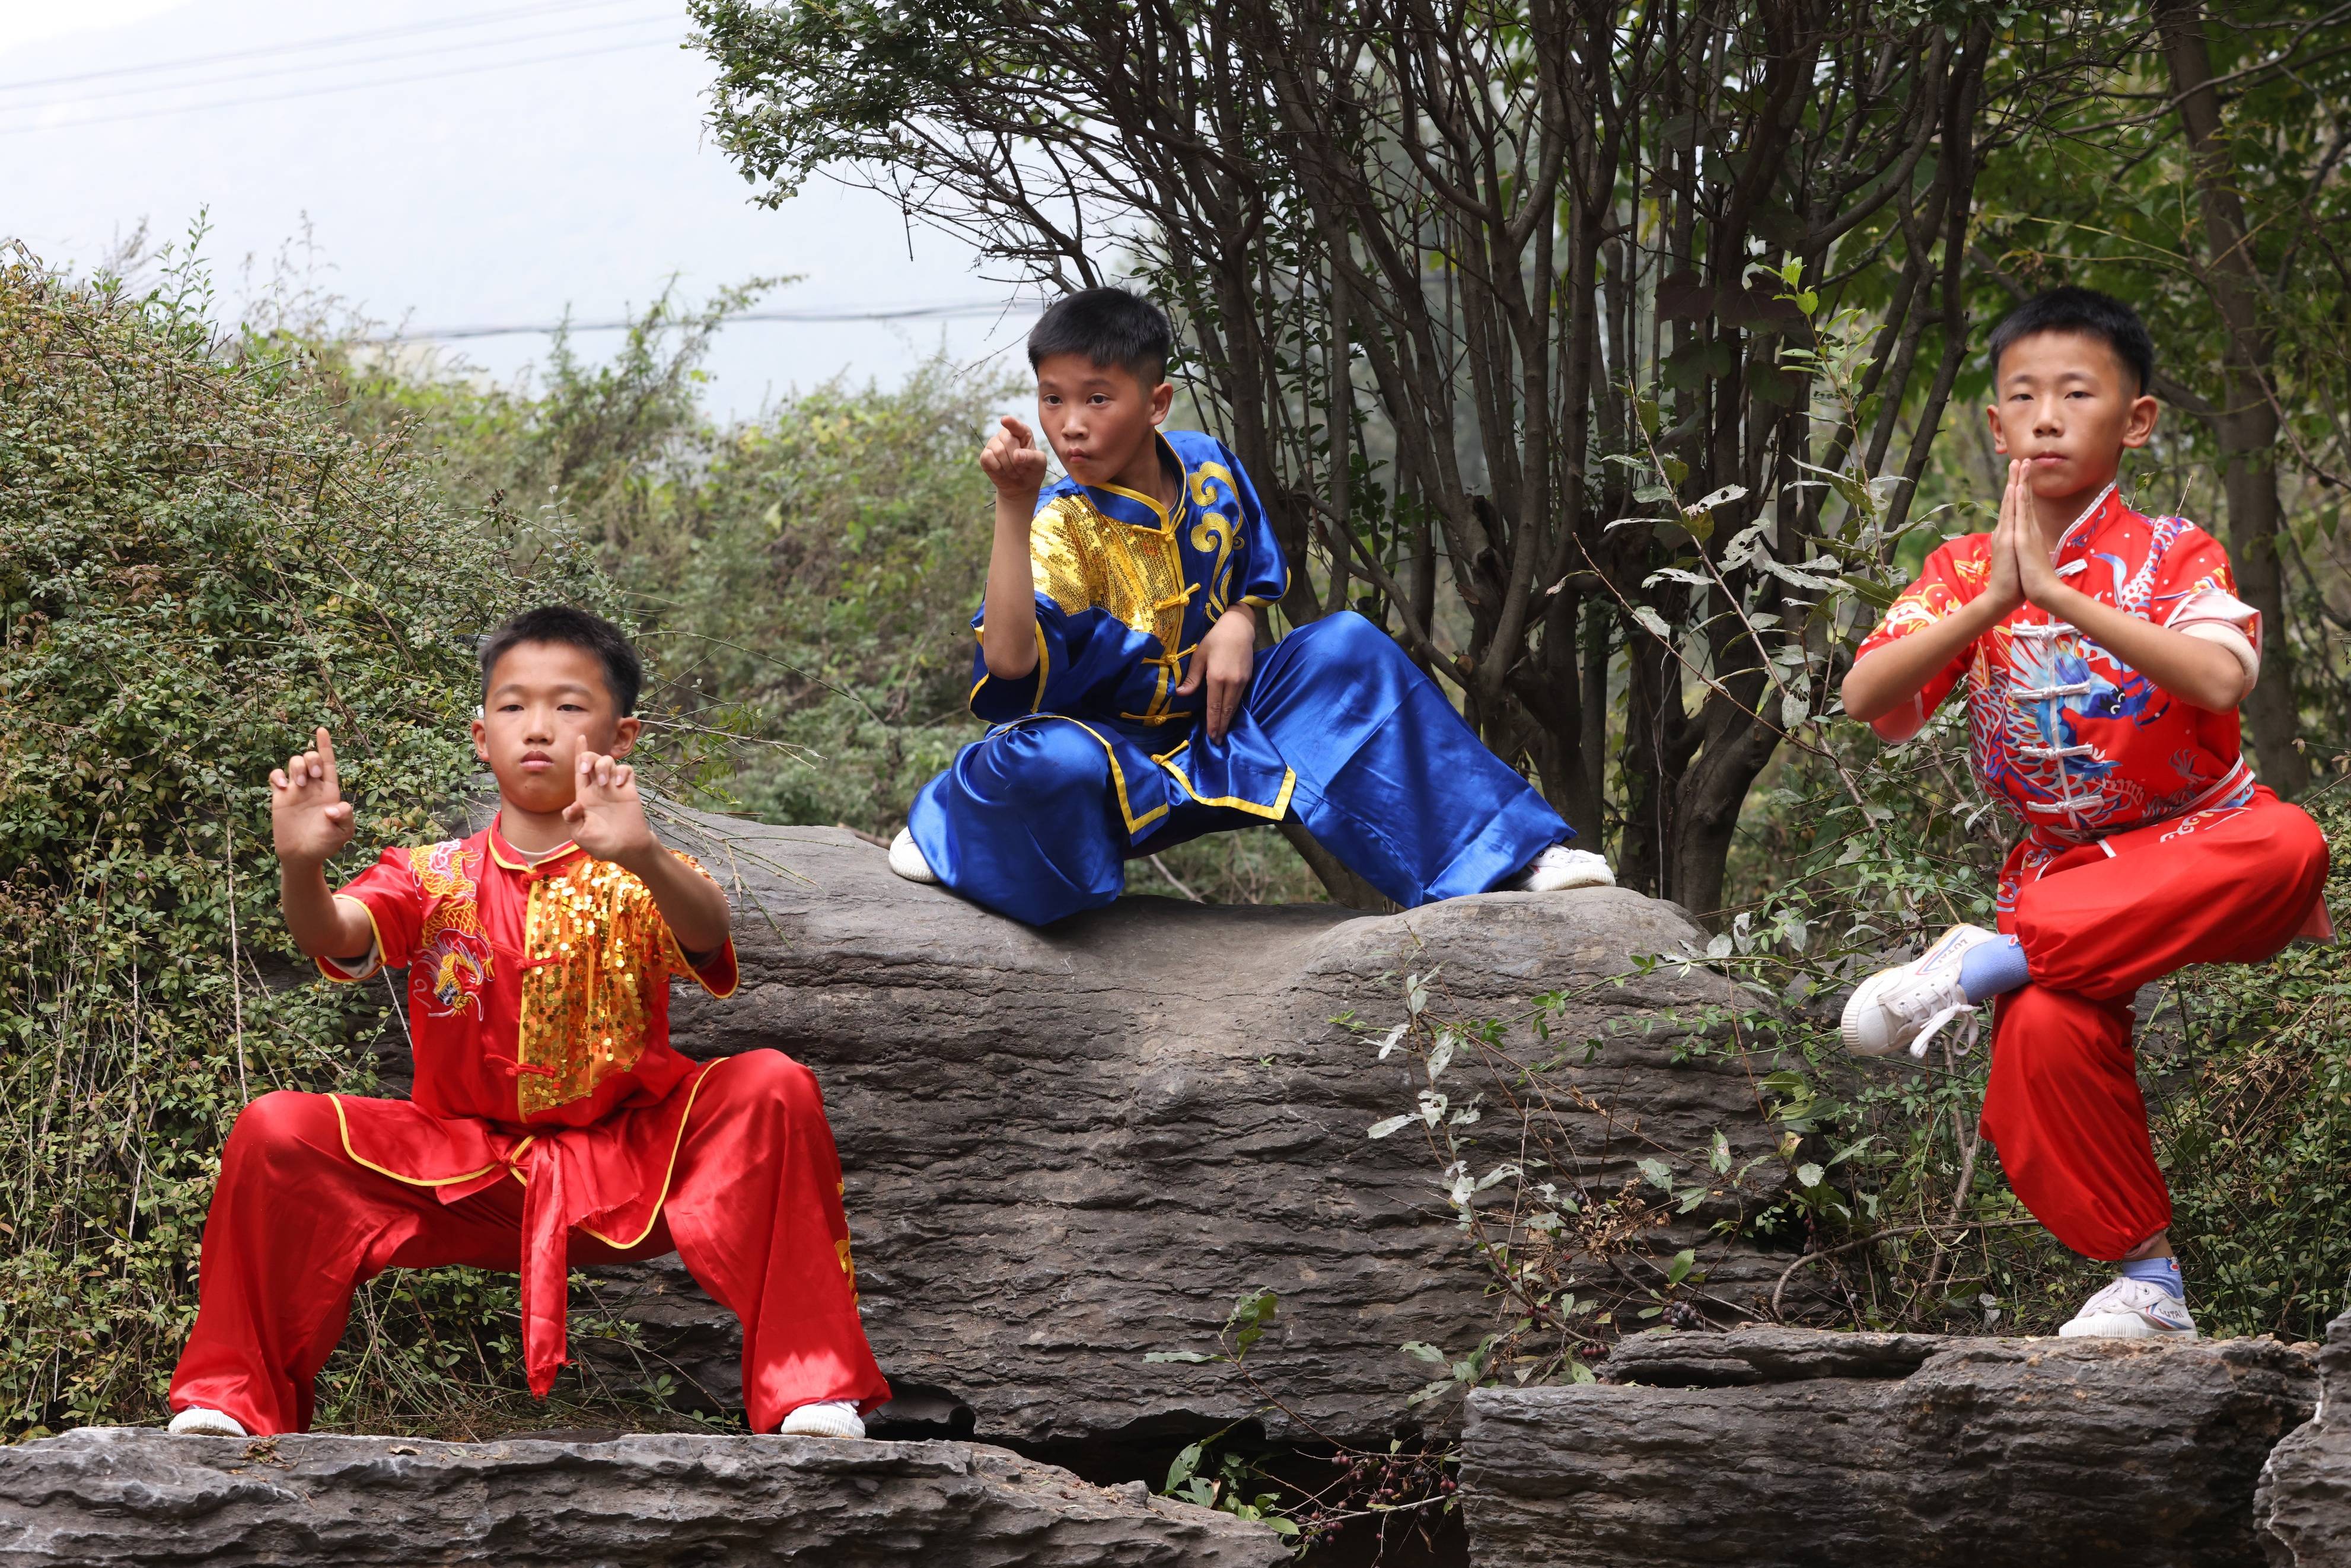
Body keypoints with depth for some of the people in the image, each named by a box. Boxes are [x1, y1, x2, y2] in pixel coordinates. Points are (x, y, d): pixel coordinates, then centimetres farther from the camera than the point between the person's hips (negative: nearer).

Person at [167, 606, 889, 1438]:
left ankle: (808, 1388, -23)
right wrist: (302, 868, -39)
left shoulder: (642, 880, -3)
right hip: (463, 1170, 1)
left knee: (771, 1088, -27)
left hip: (629, 1166, -1)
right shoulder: (434, 878, 3)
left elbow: (707, 930, -26)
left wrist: (640, 858, -49)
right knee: (275, 1131, -18)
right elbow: (335, 938, -16)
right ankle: (230, 1402, -6)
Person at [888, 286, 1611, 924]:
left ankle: (1494, 855, -6)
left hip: (1212, 729, 5)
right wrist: (1012, 507, -43)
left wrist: (1238, 623, -6)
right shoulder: (1063, 525, -19)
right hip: (1109, 748, -5)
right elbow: (1010, 658, -37)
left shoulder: (1209, 470, -3)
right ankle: (956, 823, -3)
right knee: (1048, 761, -41)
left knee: (1348, 646, -10)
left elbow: (1255, 572, 18)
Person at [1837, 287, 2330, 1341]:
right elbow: (1865, 700, -11)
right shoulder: (1963, 573, 4)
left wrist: (2055, 592, -29)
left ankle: (1987, 961, -31)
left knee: (2291, 848, -36)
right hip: (2062, 871, 2)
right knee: (2044, 1036, -27)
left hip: (2199, 859, -2)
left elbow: (2222, 679, -25)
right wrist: (1994, 601, -24)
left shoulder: (2172, 555, -4)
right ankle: (2147, 1283, -10)